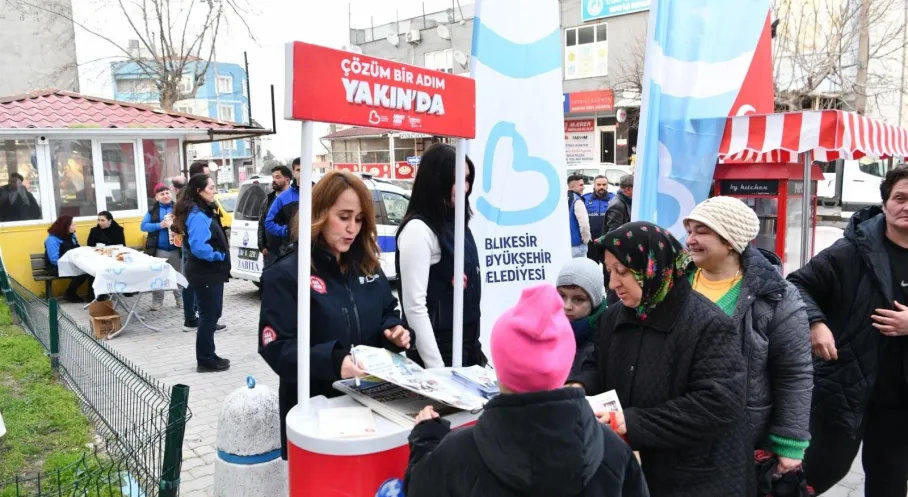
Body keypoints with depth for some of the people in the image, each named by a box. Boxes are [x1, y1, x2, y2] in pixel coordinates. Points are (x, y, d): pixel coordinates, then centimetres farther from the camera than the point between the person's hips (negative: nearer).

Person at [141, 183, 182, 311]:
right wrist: (160, 225, -17)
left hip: (176, 249, 0)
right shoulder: (152, 210, 2)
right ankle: (157, 301, 15)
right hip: (159, 250, 0)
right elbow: (143, 226, -3)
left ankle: (180, 300, 21)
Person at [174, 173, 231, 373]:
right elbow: (199, 247, -32)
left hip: (209, 272, 10)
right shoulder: (198, 216, -21)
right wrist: (219, 256, -19)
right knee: (209, 315, 0)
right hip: (205, 274, -10)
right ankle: (205, 361, 11)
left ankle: (208, 357, 27)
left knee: (211, 314, 17)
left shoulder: (203, 212, 11)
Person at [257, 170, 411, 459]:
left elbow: (388, 312, 16)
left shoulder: (367, 265, 5)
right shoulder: (286, 274, -14)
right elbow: (276, 348, -19)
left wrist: (395, 330, -8)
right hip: (313, 408, -5)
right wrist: (333, 361, -34)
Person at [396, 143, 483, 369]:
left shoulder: (455, 223, 8)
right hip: (441, 347, -8)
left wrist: (477, 345, 12)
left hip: (468, 343, 8)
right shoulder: (418, 228, -17)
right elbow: (415, 307, -20)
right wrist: (436, 368, -21)